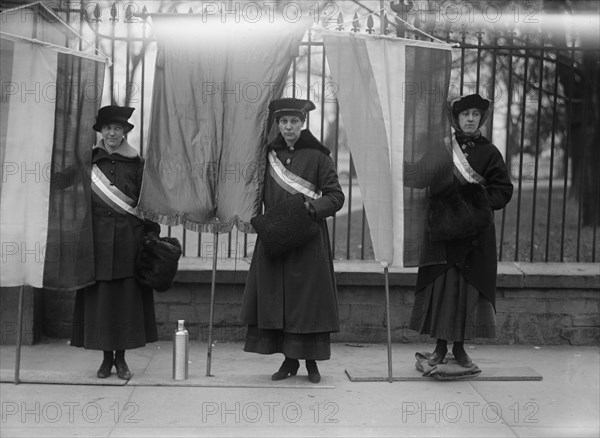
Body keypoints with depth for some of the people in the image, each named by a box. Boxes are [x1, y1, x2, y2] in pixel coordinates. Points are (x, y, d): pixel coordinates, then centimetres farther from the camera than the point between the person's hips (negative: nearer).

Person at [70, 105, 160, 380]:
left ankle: (121, 357, 12)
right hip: (97, 240, 1)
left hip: (129, 241, 0)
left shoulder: (136, 164, 4)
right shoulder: (88, 162, 6)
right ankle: (107, 357, 14)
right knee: (99, 296, 2)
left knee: (127, 297, 1)